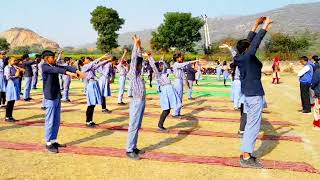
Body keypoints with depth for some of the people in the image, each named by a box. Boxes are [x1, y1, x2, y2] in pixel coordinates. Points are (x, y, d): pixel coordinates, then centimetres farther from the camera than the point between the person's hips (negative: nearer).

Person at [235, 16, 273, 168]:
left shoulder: (242, 57, 6)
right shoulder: (248, 56, -17)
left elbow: (250, 41, 15)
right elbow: (256, 42, -22)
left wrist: (256, 25, 17)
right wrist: (265, 26, -13)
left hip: (248, 93, 10)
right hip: (254, 94, -10)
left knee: (250, 124, 15)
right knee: (254, 125, -6)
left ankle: (246, 154, 21)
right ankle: (246, 158, -3)